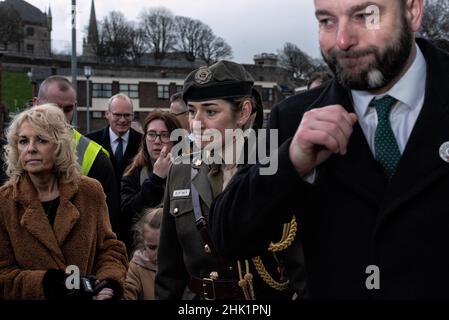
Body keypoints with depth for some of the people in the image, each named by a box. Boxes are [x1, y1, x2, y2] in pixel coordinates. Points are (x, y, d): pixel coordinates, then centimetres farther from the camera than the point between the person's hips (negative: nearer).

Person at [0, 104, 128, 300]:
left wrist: (110, 282, -22)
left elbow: (109, 248, -2)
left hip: (90, 294, 2)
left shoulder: (90, 192, -6)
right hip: (37, 294, -1)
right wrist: (49, 283, -26)